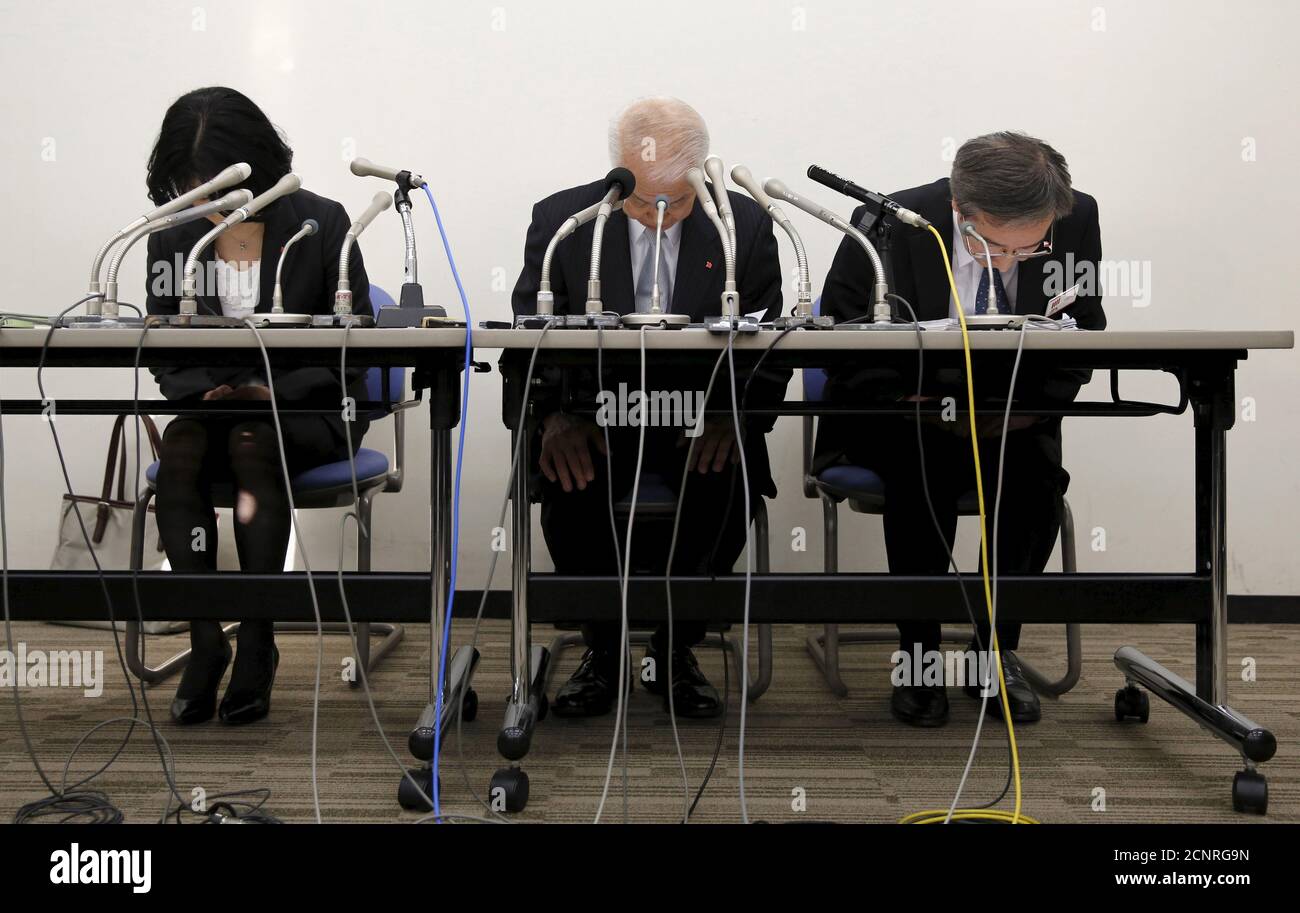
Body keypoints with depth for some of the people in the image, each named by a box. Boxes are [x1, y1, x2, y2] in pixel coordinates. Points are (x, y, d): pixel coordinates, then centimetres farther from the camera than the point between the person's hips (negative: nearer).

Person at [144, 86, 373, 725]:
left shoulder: (322, 224, -5)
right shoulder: (173, 236, 5)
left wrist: (276, 391, -20)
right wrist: (206, 390, -15)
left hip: (308, 409, -3)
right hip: (213, 404, 3)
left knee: (255, 445, -35)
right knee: (178, 451, -30)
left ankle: (257, 644, -24)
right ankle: (205, 642, -22)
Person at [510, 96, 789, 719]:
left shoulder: (745, 226, 2)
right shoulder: (559, 220, 1)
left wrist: (733, 414, -19)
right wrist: (556, 413, -21)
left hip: (700, 419, 0)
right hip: (595, 415, 0)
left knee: (727, 480, -31)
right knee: (569, 478, -31)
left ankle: (676, 648, -5)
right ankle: (601, 647, -5)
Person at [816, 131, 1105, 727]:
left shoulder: (1078, 219, -13)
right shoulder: (886, 226, -21)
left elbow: (1084, 330, 1)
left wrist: (1035, 401, -19)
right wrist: (917, 401, -27)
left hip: (1013, 415, 3)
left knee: (1037, 475, -27)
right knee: (924, 468, -33)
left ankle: (997, 647, -7)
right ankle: (918, 651, -15)